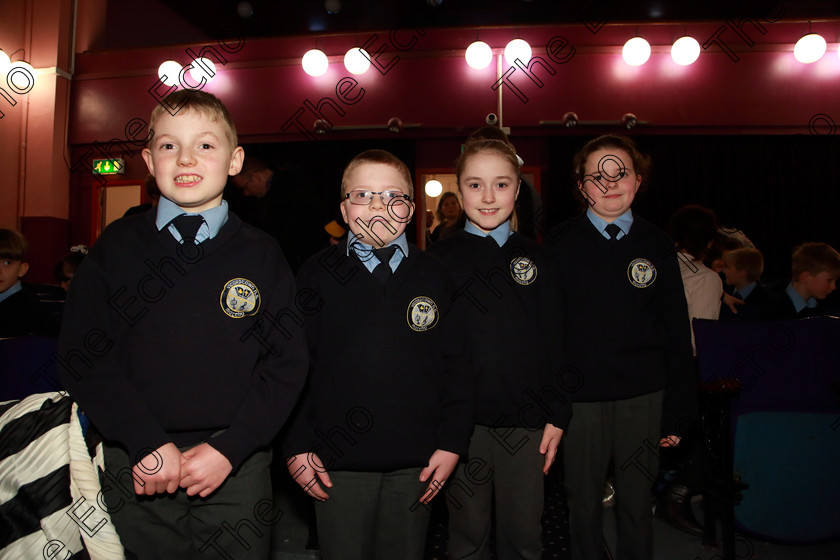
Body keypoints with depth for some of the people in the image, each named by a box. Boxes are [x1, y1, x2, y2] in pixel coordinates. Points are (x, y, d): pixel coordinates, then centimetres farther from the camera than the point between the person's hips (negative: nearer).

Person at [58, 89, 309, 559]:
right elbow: (82, 355, -2)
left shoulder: (261, 254, 0)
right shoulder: (118, 245, 2)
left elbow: (287, 364, -3)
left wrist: (228, 449, -12)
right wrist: (147, 443, -11)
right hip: (137, 470, 1)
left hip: (237, 470, 0)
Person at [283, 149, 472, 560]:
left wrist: (452, 443, 0)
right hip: (337, 464, -1)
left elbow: (455, 366, 4)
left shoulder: (434, 276, 3)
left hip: (416, 463, 2)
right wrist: (297, 446, -4)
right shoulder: (317, 276, -2)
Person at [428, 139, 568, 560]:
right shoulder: (439, 260, -1)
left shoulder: (535, 259, 5)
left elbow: (554, 342, 7)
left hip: (527, 422, 2)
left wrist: (557, 415, 2)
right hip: (461, 422, -1)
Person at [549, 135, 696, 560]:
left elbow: (677, 333, 6)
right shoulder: (561, 243, -2)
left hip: (644, 397, 2)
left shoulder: (656, 244, 4)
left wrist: (678, 412, 4)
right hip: (580, 397, -1)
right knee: (583, 505, 12)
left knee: (636, 505, 15)